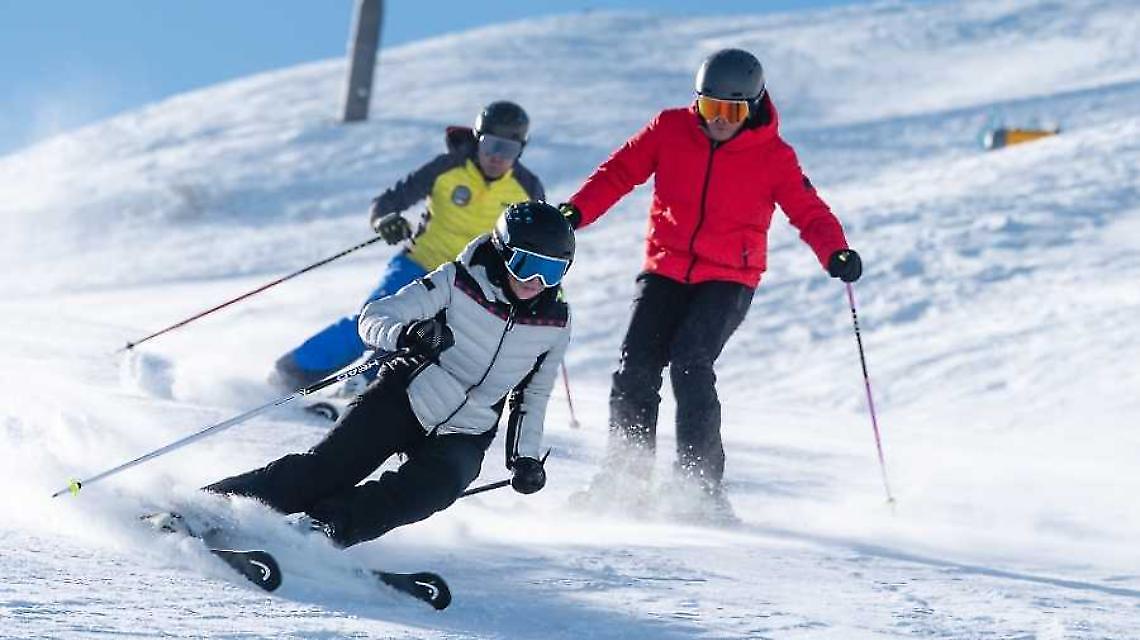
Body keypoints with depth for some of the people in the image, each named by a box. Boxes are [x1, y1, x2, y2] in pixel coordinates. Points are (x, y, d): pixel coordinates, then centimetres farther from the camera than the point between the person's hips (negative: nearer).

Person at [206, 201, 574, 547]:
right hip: (406, 399, -2)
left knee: (430, 489, -30)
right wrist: (405, 334, -38)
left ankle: (322, 527, -33)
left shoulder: (555, 325, -2)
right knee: (328, 466, -18)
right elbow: (374, 317, -16)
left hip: (464, 437, 2)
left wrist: (526, 457, 2)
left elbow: (532, 395, 13)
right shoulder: (460, 282, -12)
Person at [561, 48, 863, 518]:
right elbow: (620, 172, 3)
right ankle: (624, 477, 5)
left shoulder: (773, 157, -4)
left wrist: (835, 254, -24)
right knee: (635, 369, -10)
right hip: (665, 269, 3)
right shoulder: (670, 130, 1)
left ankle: (701, 484, -17)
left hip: (729, 280, -3)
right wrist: (576, 212, -12)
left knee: (690, 363, -23)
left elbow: (809, 212, -5)